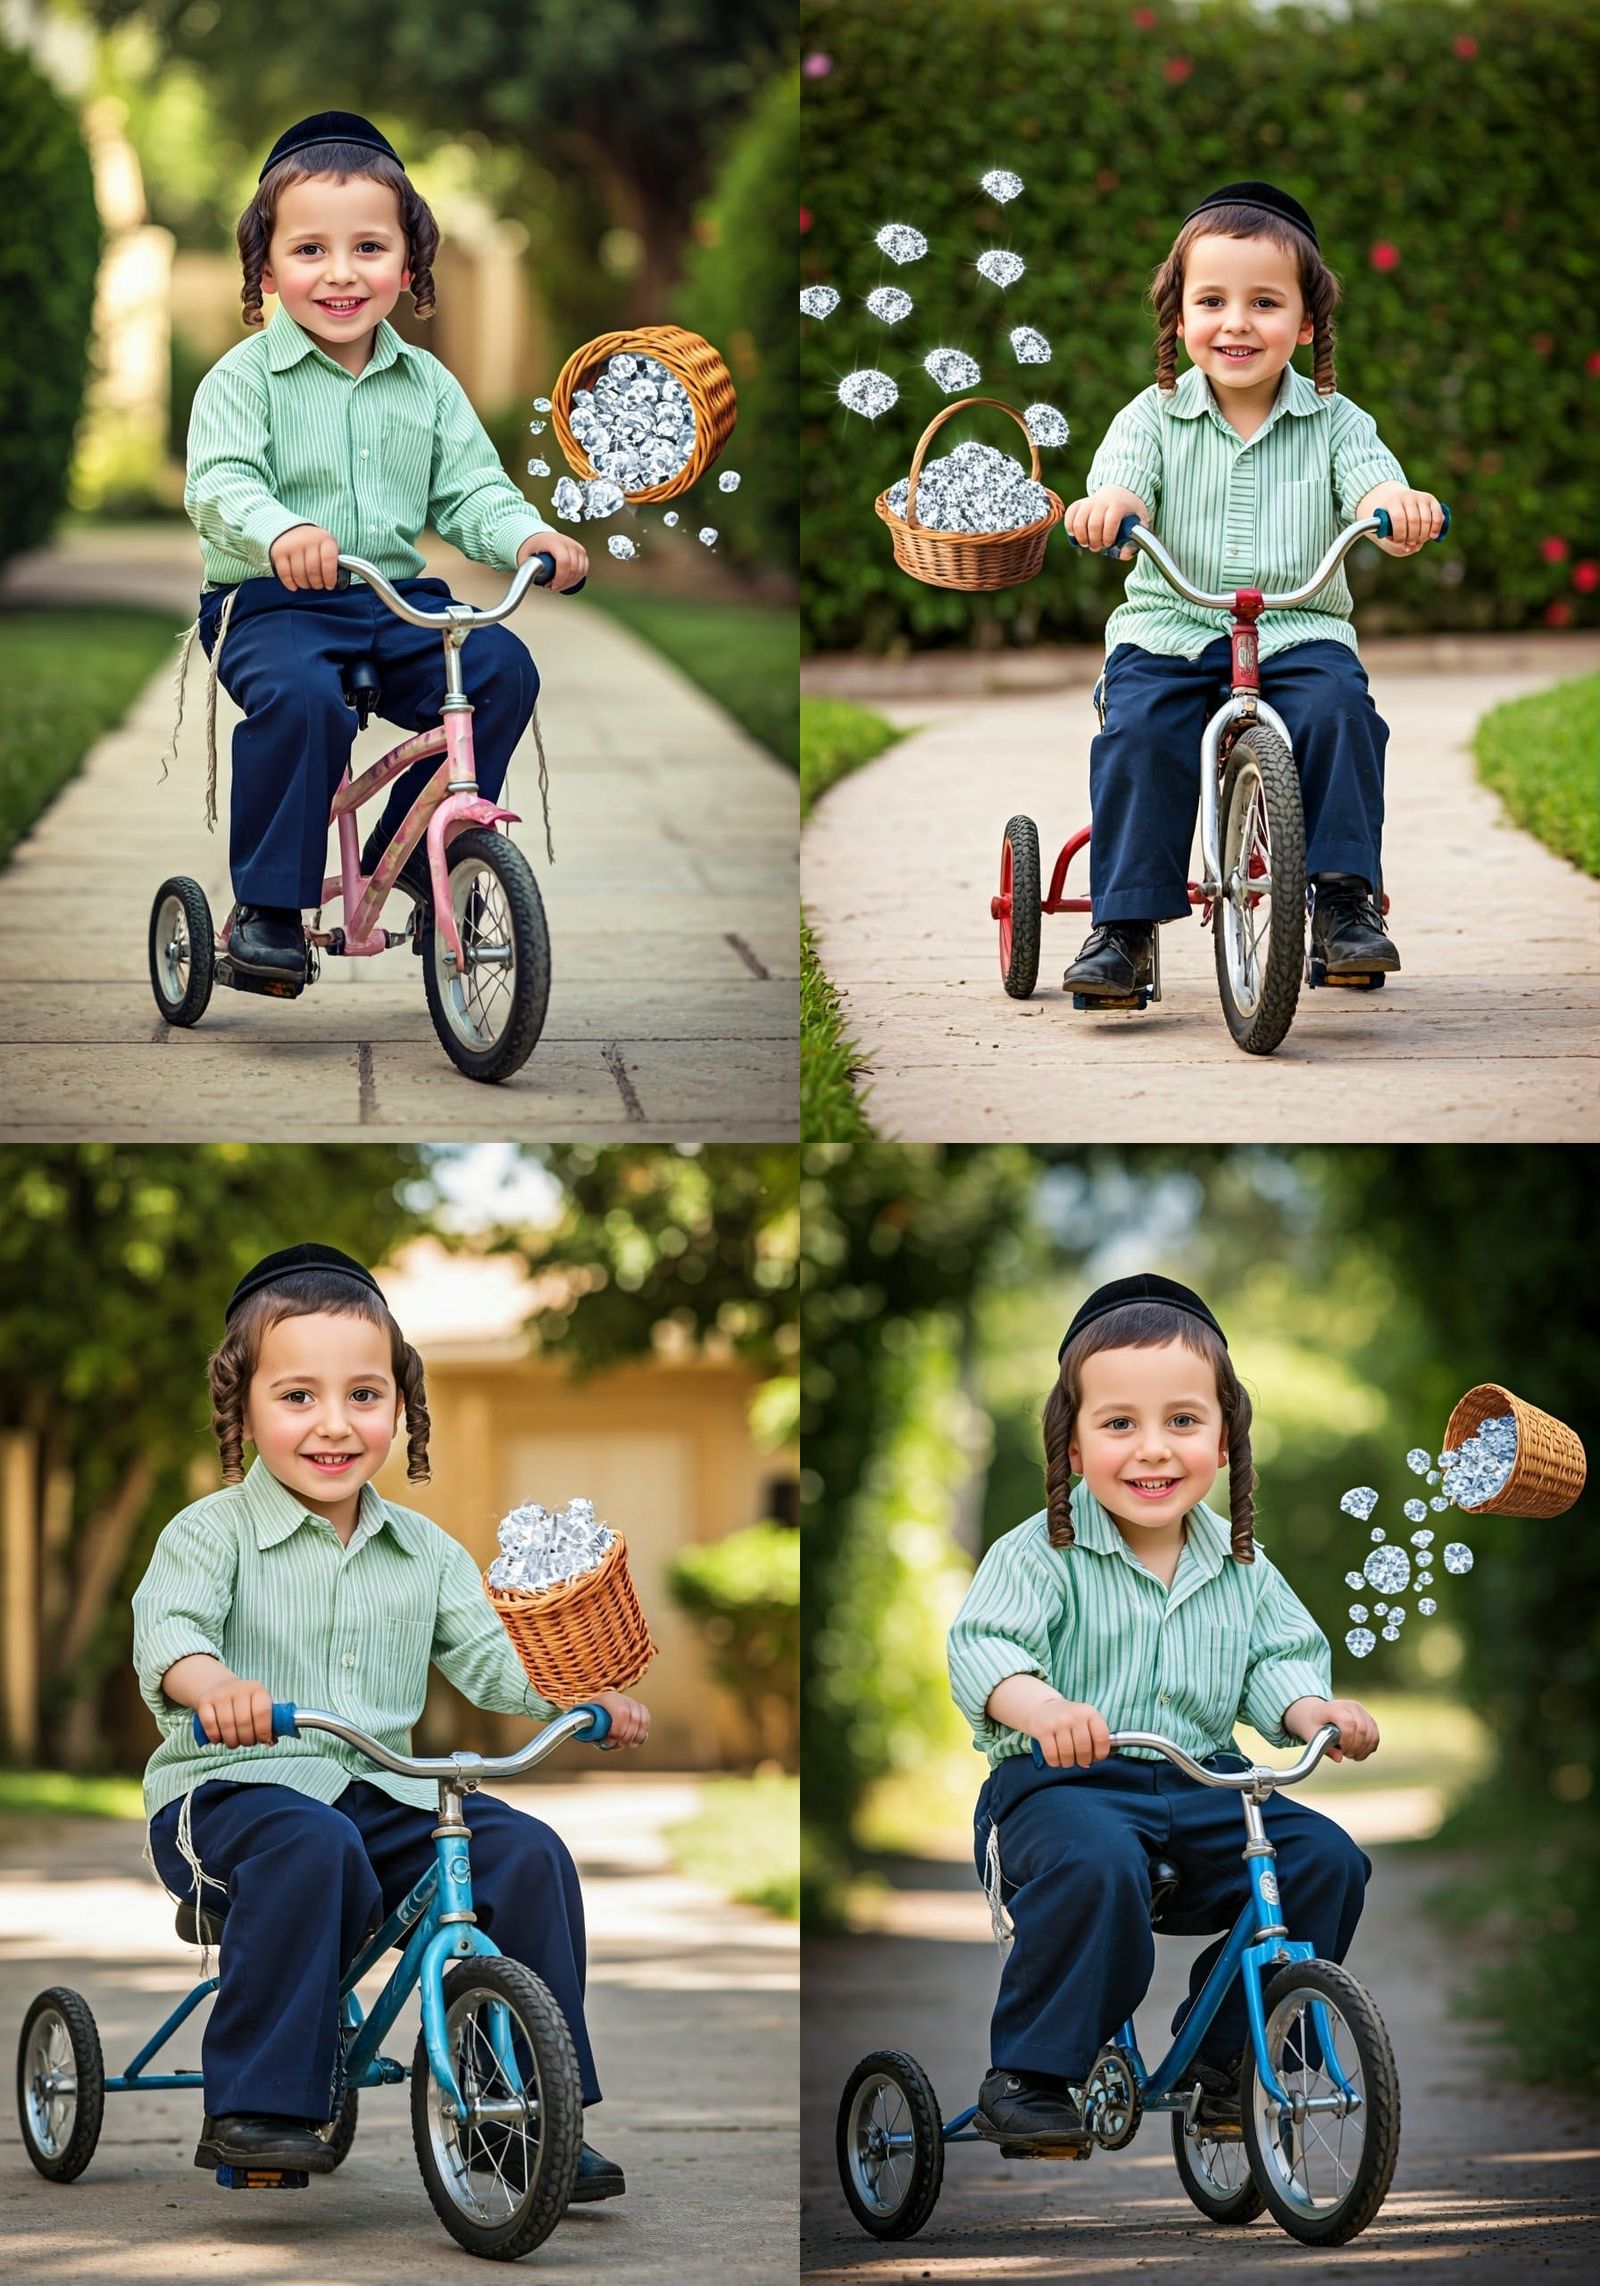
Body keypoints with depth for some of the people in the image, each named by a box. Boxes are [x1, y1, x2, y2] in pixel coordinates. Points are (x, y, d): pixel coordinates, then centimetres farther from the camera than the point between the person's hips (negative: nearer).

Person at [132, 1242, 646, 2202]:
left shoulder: (424, 1550, 14)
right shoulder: (212, 1534, -2)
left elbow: (490, 1652, 10)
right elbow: (167, 1626, -19)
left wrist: (586, 1693, -8)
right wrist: (212, 1681, -42)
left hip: (383, 1794, 5)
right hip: (231, 1789, -5)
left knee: (528, 1855, -16)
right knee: (310, 1847, -38)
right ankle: (254, 2110, -31)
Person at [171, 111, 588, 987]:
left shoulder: (428, 384, 11)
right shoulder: (243, 378, -3)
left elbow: (470, 490, 7)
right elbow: (218, 484, -17)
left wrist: (527, 536, -16)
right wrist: (279, 532, -39)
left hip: (397, 600, 5)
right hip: (269, 604, -5)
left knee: (503, 669, -18)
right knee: (301, 694, -35)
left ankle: (413, 858, 1)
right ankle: (268, 906, -20)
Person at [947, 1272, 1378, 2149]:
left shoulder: (1241, 1567, 11)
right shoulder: (1042, 1554, -6)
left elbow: (1278, 1662, 9)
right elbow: (981, 1645, -19)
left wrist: (1314, 1712, -15)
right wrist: (1042, 1707, -41)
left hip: (1200, 1783, 5)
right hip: (1060, 1782, -5)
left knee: (1327, 1859, -13)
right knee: (1095, 1866, -37)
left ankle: (1220, 2056, 3)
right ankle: (1026, 2076, -21)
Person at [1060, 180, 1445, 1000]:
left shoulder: (1334, 421, 6)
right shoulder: (1154, 416, 6)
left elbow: (1372, 483, -10)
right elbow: (1125, 476, -10)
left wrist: (1397, 506, -36)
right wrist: (1107, 504, -36)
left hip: (1300, 633, 0)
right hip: (1167, 630, 0)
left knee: (1338, 709, -29)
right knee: (1140, 727, -26)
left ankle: (1344, 897, -17)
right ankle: (1124, 924, -17)